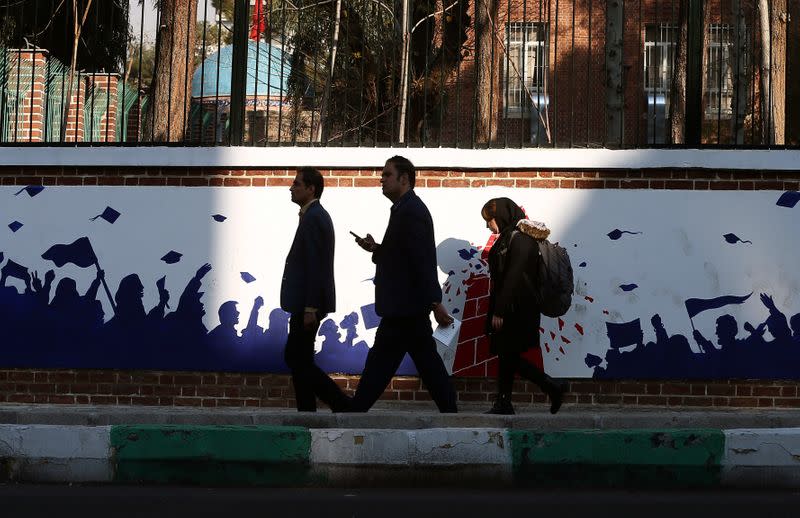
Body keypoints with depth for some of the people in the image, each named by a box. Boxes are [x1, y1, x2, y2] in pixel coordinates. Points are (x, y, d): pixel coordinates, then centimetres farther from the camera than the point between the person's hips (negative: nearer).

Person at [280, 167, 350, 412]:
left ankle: (343, 405, -4)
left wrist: (310, 308, -23)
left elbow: (316, 265, -21)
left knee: (299, 360, -6)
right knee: (295, 358, 11)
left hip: (308, 303, -10)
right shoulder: (315, 215, 16)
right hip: (305, 303, 10)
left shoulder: (314, 217, -16)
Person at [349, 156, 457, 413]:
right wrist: (376, 249, 7)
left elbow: (423, 261, -21)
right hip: (409, 306, 10)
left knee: (379, 364, -3)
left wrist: (435, 303, -23)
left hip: (404, 307, -10)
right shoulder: (408, 208, 16)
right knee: (428, 364, 10)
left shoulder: (411, 211, -16)